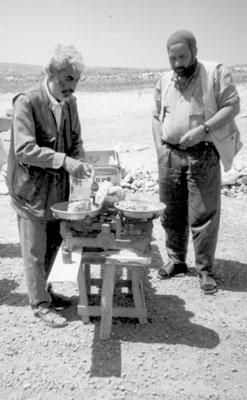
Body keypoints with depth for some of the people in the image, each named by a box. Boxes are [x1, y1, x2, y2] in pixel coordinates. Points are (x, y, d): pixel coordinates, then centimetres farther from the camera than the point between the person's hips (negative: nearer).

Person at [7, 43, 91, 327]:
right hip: (31, 188, -6)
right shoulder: (26, 102, -17)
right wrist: (64, 160, -31)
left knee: (53, 242, 17)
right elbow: (24, 149, -24)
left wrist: (79, 163, -9)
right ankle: (40, 303, 23)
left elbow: (75, 141, 10)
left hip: (59, 186, 6)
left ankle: (42, 289, 39)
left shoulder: (70, 103, 2)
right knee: (35, 250, 6)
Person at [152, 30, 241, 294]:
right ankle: (176, 260, 27)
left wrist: (203, 129, -19)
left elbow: (232, 106, -8)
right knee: (172, 212, 10)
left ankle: (205, 270, 10)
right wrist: (159, 148, 5)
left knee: (203, 214, -3)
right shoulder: (164, 81, 13)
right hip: (170, 155, 5)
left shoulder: (215, 73, -3)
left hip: (203, 154, -5)